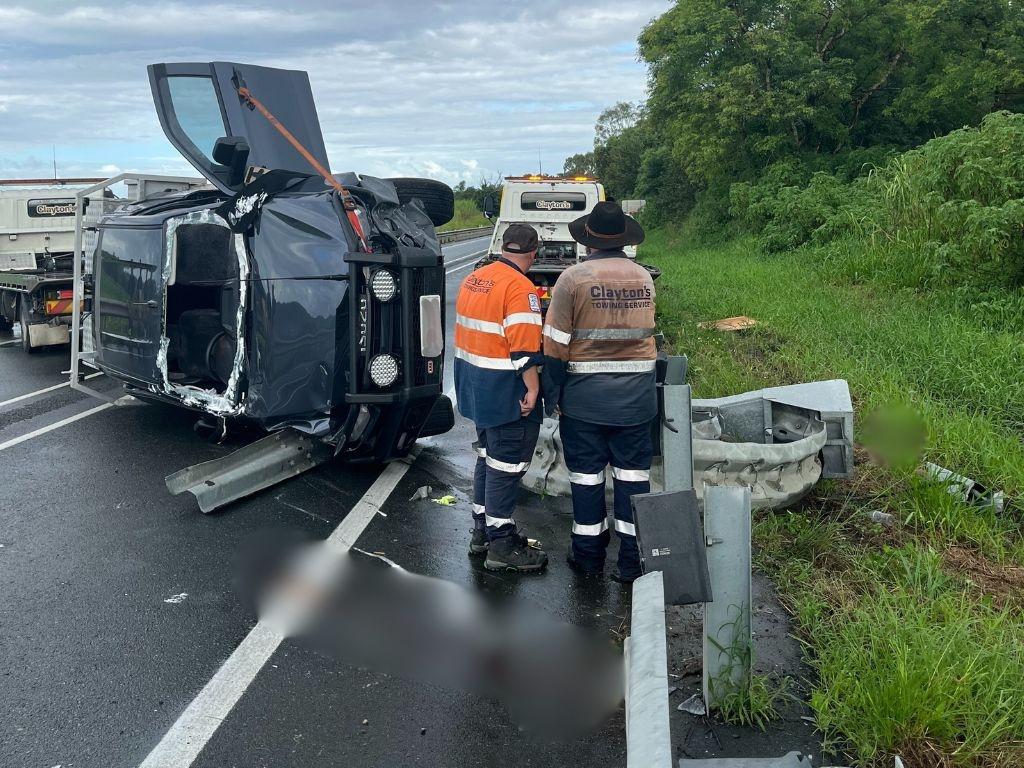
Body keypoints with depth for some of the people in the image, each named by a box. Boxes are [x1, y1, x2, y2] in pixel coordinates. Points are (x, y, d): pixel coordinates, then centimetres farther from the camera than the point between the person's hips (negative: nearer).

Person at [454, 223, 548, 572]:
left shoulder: (473, 279, 10)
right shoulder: (519, 288, -18)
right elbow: (525, 348, -24)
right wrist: (532, 389, -18)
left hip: (475, 384, 9)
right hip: (506, 391, -9)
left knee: (488, 456, 20)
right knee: (506, 465, -1)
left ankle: (483, 530, 30)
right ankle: (501, 546, 5)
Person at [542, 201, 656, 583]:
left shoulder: (574, 277, -9)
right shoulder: (644, 278, 5)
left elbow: (555, 344, -11)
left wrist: (552, 395, -3)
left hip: (585, 396, -3)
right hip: (636, 396, 3)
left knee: (587, 473, 9)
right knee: (633, 473, 8)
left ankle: (589, 552, 19)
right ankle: (633, 559, 13)